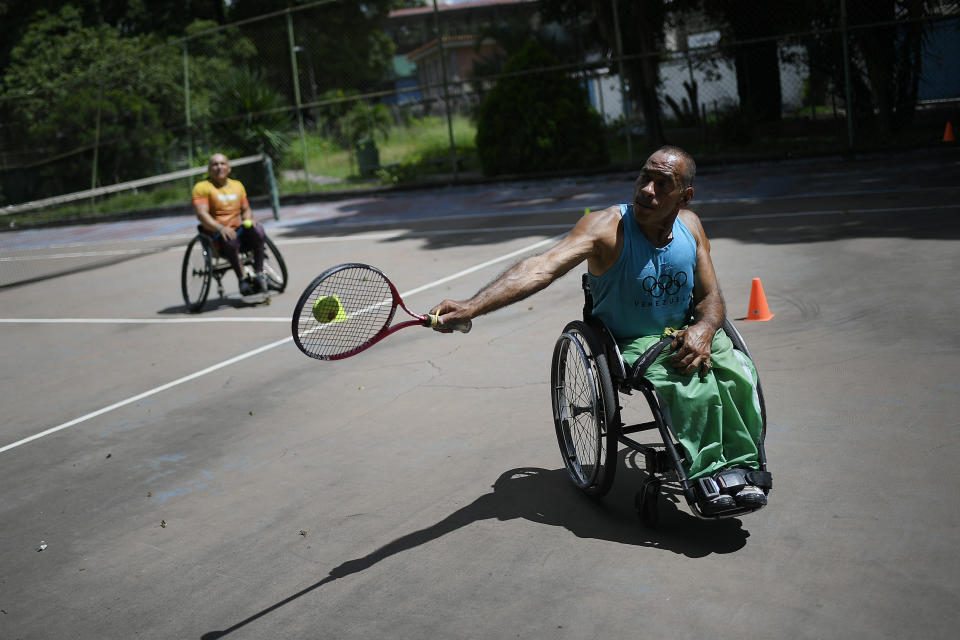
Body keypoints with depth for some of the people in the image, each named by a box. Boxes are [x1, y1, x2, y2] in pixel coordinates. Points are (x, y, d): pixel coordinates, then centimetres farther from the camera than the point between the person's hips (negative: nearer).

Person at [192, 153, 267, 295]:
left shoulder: (237, 185, 20)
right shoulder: (202, 187, 3)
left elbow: (246, 209, 24)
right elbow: (201, 214, -11)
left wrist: (248, 220, -2)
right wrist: (220, 228, -29)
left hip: (239, 232, 4)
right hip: (216, 236, -4)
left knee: (257, 230, -28)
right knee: (230, 240, -39)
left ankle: (259, 274, -24)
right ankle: (242, 279, -29)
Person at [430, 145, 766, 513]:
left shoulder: (690, 225, -2)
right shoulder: (607, 227, -20)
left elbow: (711, 297, 5)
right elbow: (541, 268, -34)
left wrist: (702, 330, -22)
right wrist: (471, 307, -48)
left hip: (685, 333, 5)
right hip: (631, 343, -4)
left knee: (739, 373, -22)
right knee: (695, 385, -31)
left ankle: (739, 471, -8)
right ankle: (707, 478, -18)